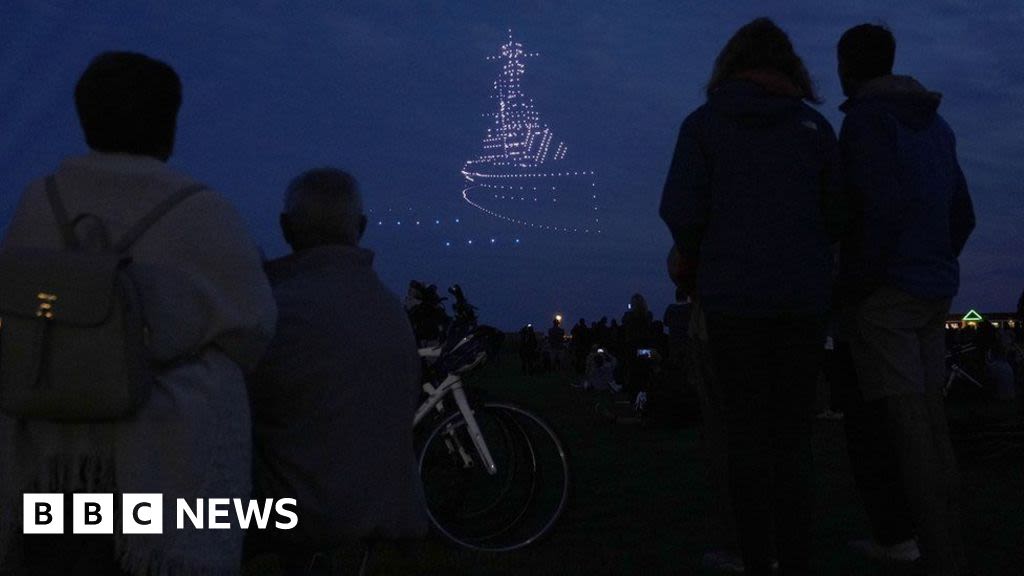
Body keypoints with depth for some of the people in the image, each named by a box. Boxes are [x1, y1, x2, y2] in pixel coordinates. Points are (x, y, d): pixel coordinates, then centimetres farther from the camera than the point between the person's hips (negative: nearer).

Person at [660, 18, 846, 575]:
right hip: (804, 295, 2)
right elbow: (839, 214, 5)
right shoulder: (814, 125, 7)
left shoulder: (703, 123, 2)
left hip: (731, 294, -1)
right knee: (792, 434, 8)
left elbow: (681, 211, -5)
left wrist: (696, 259, 12)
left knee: (746, 434, 4)